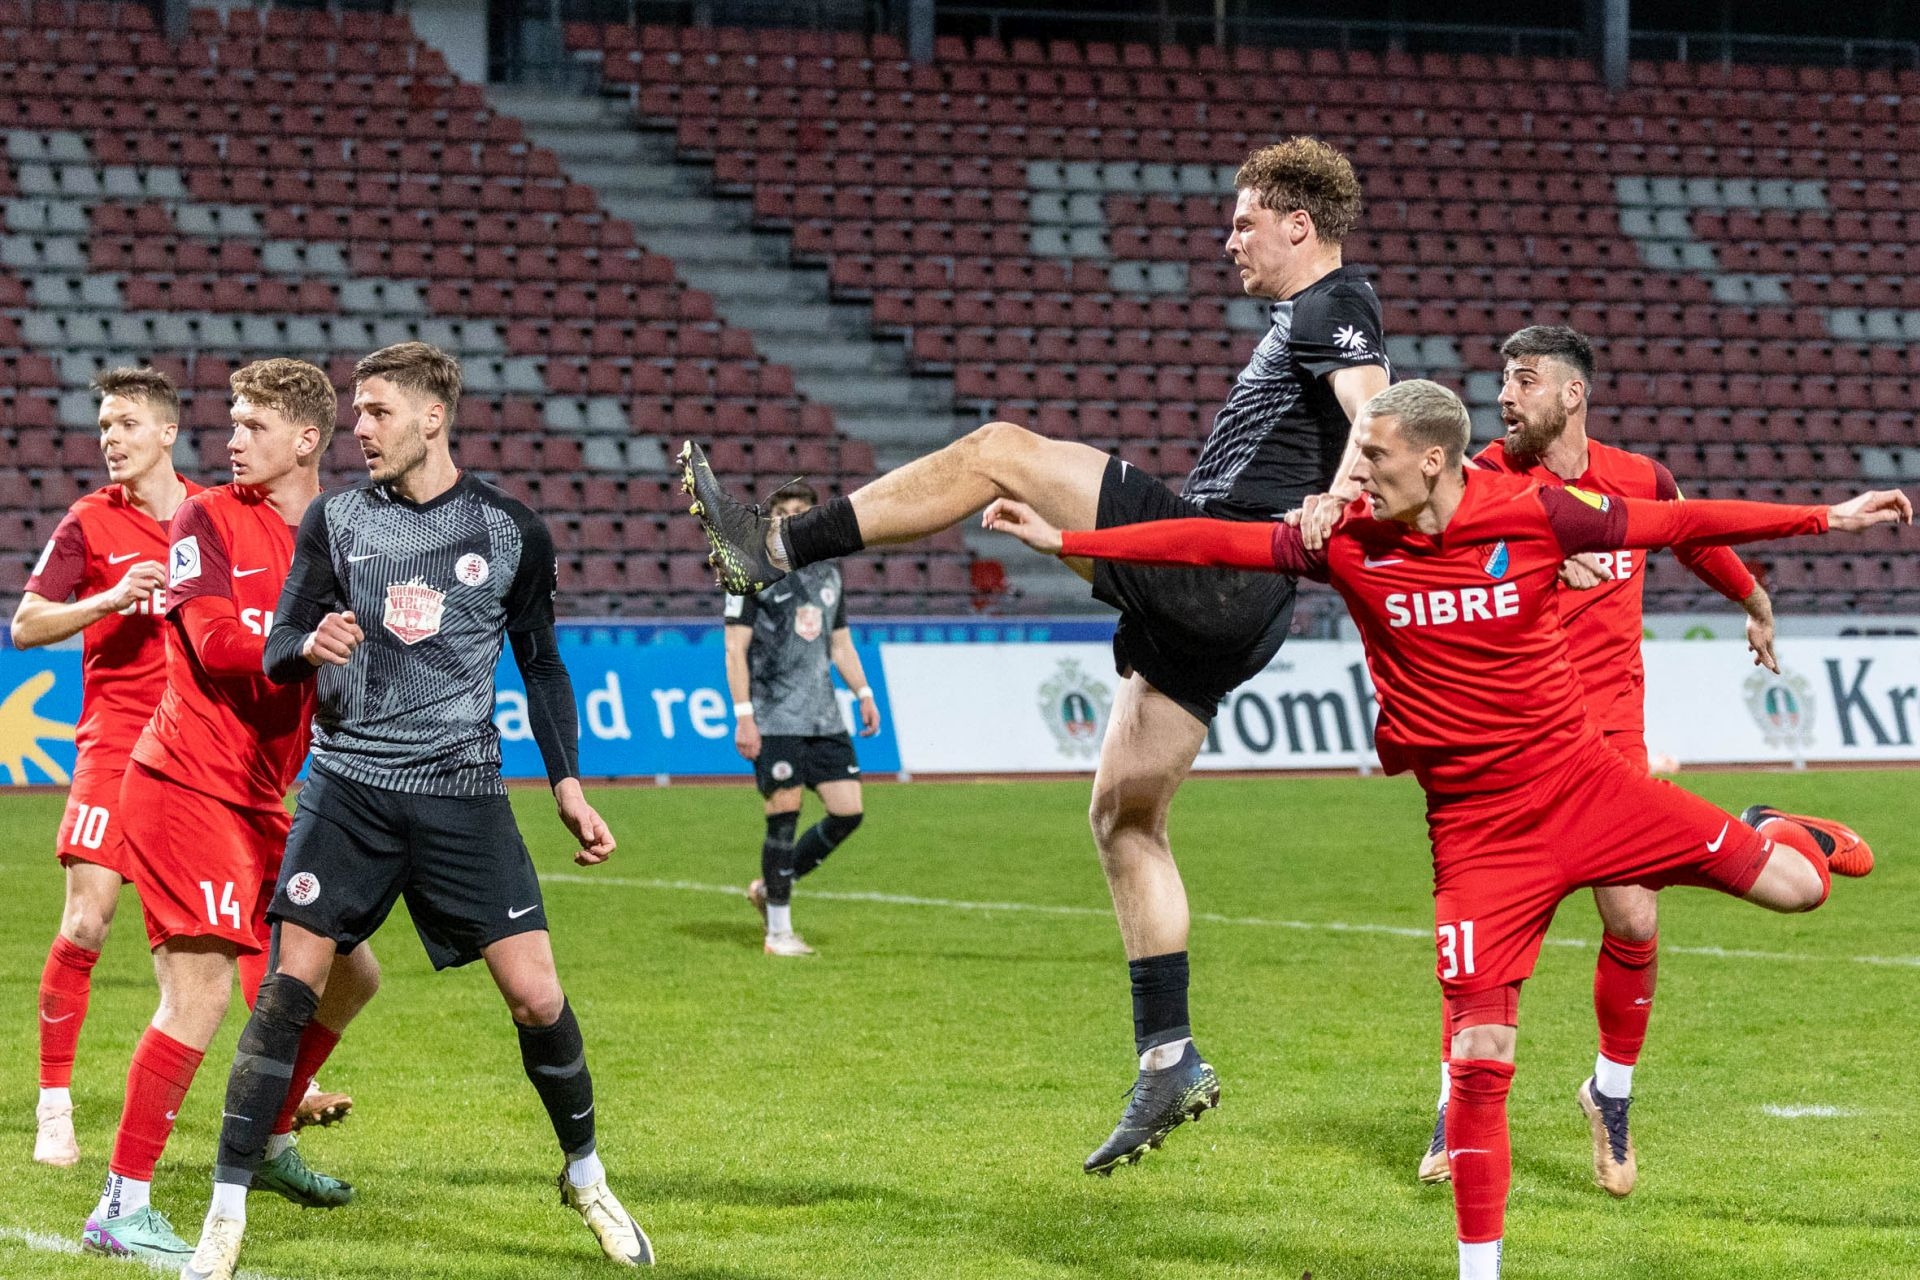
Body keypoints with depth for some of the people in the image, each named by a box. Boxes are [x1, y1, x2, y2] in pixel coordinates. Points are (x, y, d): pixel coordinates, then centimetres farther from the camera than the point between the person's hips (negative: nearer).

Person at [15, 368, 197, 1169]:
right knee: (85, 923, -11)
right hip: (117, 738, -3)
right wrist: (108, 600, -17)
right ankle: (53, 1108, -2)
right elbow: (26, 625, -4)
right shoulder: (89, 523, 0)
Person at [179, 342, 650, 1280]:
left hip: (463, 791, 0)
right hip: (348, 786, 0)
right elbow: (276, 654, 4)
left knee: (537, 997, -6)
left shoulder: (512, 533, 3)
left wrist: (569, 788, 7)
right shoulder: (334, 521, 3)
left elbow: (541, 665, 14)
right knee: (290, 988, -10)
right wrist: (310, 645, -20)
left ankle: (585, 1177, 19)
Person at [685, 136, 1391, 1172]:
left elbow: (1377, 409, -23)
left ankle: (775, 548, -11)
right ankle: (1169, 1064, 10)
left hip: (1212, 553, -11)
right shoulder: (1304, 320, 27)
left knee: (997, 451, -11)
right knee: (1123, 815, 11)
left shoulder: (1332, 305, -3)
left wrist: (1335, 502, -42)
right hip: (1211, 606, 11)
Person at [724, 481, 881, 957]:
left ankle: (770, 887, 18)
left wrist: (863, 693, 10)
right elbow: (735, 649, -6)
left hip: (824, 717, 6)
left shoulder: (828, 574, 15)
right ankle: (778, 931, 2)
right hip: (775, 718, -6)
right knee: (784, 814, -9)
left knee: (848, 811, 0)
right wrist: (743, 715, -13)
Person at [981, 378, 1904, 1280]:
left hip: (1580, 783, 0)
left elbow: (1678, 522, -2)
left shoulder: (1533, 514, -9)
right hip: (1474, 827, 0)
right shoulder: (1349, 541, -5)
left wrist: (1830, 518, 0)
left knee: (1794, 886, -5)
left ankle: (1777, 833, 34)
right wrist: (1064, 540, -10)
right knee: (1479, 1056, -6)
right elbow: (1211, 543, -6)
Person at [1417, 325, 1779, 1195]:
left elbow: (1701, 539, 26)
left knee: (1633, 924, -5)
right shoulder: (1488, 477, -4)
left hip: (1609, 731, 2)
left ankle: (1611, 1094, 18)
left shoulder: (1638, 481, 5)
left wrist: (1755, 605, 44)